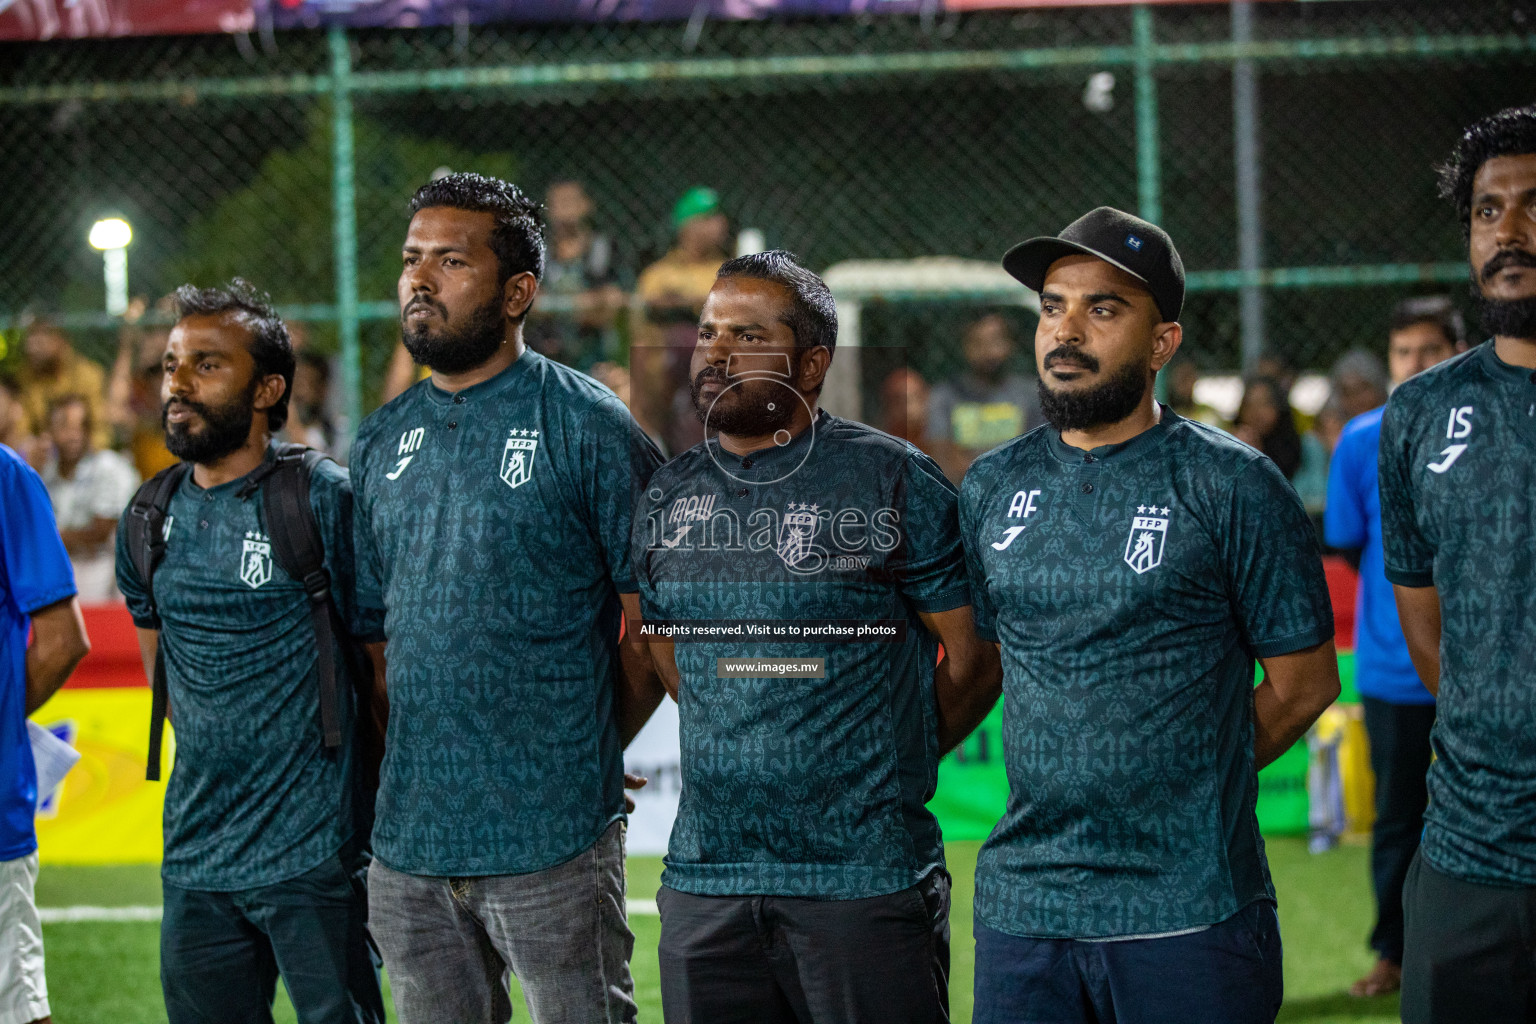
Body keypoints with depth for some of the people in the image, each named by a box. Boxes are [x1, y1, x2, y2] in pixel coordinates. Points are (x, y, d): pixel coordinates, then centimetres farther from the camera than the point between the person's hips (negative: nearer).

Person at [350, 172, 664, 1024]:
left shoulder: (585, 426, -5)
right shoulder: (382, 441, 12)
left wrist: (585, 753, -3)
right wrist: (400, 768, 10)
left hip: (552, 844, -5)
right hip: (408, 842, 5)